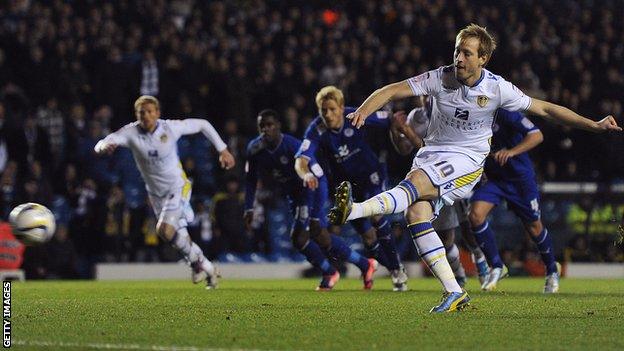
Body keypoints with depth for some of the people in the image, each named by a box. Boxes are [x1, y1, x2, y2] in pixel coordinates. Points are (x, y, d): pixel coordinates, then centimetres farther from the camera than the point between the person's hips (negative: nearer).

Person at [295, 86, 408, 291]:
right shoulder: (316, 130, -22)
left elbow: (391, 121, -7)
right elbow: (301, 160, -35)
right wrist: (306, 174, -57)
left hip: (371, 174, -2)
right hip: (347, 182, 2)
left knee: (375, 213, -28)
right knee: (368, 236, 0)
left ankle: (397, 267, -16)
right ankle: (395, 273, 22)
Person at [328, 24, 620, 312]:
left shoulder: (497, 88, -7)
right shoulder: (440, 78, -6)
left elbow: (545, 109, 2)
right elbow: (391, 91, -7)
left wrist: (594, 125, -3)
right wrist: (363, 111, -26)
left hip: (467, 161, -3)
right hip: (431, 155, 3)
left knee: (415, 182, -31)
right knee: (415, 214, -20)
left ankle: (354, 211, -50)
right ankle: (454, 293, -17)